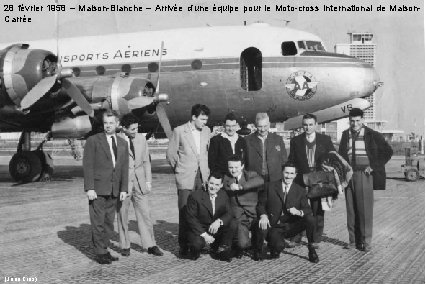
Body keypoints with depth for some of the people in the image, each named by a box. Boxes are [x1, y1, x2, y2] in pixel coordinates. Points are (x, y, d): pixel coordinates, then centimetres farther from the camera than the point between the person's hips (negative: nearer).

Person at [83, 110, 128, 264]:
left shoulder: (122, 143, 12)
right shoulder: (93, 141, -2)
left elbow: (124, 168, 12)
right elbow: (87, 166, -6)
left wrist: (123, 189, 5)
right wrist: (89, 188, -13)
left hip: (113, 190, 4)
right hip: (98, 189, -4)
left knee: (109, 223, 7)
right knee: (98, 223, -2)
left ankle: (104, 250, 16)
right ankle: (100, 253, 6)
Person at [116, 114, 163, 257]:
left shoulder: (141, 139, 6)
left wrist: (148, 180, 8)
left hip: (139, 181, 4)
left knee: (145, 213, 3)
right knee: (122, 215, 6)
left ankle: (150, 245, 10)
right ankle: (125, 246, 19)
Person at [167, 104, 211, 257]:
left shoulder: (206, 131, 10)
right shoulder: (179, 131, -3)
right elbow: (171, 153, 4)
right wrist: (178, 168, 9)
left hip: (202, 176, 4)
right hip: (185, 178, -4)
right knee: (185, 212, -5)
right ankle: (183, 246, 3)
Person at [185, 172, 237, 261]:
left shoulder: (223, 195, -1)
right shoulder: (195, 196, -14)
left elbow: (229, 214, -9)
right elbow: (191, 218, -15)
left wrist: (219, 221, -32)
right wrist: (204, 234, -25)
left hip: (217, 229, 4)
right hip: (199, 229, -4)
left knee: (232, 223, -21)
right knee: (197, 243, -35)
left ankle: (222, 249, 2)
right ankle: (195, 250, 5)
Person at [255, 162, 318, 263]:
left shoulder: (300, 191, 3)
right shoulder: (271, 187, 1)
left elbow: (308, 210, -4)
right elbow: (261, 204, 4)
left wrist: (299, 212, -27)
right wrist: (263, 215, -19)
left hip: (291, 226, 2)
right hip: (274, 226, -2)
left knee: (310, 219, -24)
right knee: (279, 245, -33)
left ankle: (311, 249, -1)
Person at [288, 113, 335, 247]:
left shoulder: (325, 140, 6)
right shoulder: (295, 141, 6)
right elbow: (291, 161, 6)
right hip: (301, 180, 0)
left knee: (318, 212, 5)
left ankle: (315, 240, 14)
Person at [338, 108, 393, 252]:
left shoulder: (372, 135, -2)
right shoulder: (345, 135, 10)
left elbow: (388, 152, 1)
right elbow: (341, 154, 20)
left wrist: (373, 166, -4)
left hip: (364, 175, -4)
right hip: (349, 175, 4)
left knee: (365, 208, -4)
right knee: (351, 209, 4)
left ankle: (366, 241, 2)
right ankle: (353, 240, 9)